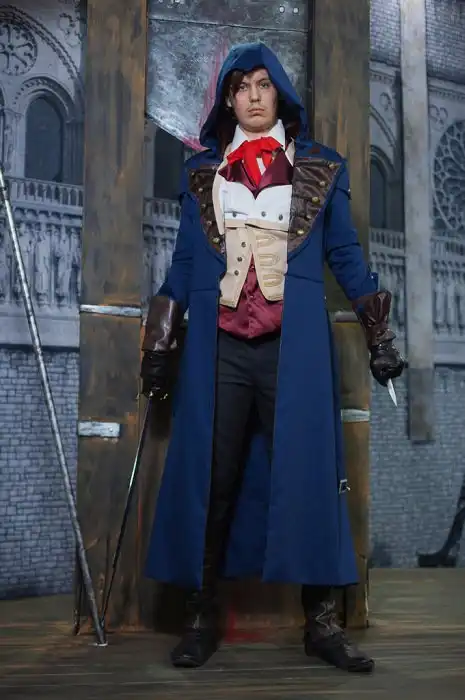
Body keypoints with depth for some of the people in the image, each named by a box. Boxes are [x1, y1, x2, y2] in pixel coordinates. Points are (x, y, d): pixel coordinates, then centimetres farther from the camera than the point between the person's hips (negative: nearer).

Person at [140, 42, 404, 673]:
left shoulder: (319, 168, 11)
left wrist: (380, 333, 9)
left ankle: (321, 620, 7)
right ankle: (202, 615, 12)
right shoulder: (201, 172, 14)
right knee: (210, 476, 1)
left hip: (294, 343, -1)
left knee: (306, 472, -3)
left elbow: (345, 254, 13)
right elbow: (184, 260, 14)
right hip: (218, 345, 1)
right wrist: (161, 345, 9)